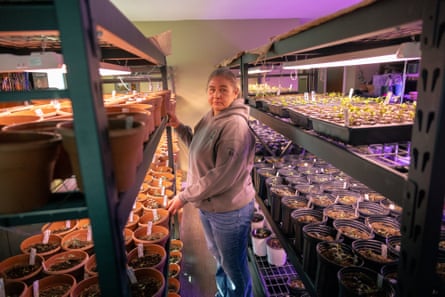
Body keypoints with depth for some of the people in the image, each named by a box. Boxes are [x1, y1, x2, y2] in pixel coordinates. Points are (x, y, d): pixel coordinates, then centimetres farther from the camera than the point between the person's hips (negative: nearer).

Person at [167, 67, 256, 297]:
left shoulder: (236, 125, -25)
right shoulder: (210, 117, 3)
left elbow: (223, 176, -28)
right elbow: (200, 148, 15)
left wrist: (184, 196, -20)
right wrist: (179, 127, 2)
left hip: (229, 209, -9)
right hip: (208, 206, 9)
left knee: (234, 266, 13)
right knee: (219, 259, 28)